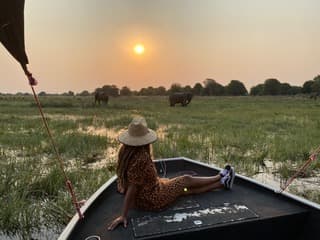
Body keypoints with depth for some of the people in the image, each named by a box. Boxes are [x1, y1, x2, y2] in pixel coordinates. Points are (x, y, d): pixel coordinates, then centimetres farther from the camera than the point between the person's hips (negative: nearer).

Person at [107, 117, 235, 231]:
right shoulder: (141, 158, -35)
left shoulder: (125, 150, -9)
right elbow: (132, 188, -32)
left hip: (140, 196, 8)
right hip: (151, 199, -8)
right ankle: (220, 177, 30)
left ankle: (222, 183, 27)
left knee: (187, 189, 15)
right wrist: (123, 216, -27)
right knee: (187, 180, 7)